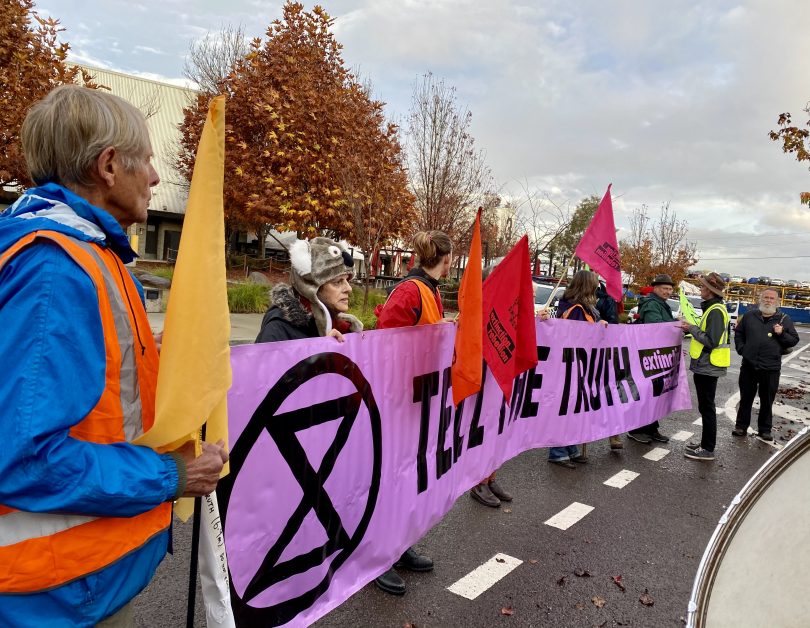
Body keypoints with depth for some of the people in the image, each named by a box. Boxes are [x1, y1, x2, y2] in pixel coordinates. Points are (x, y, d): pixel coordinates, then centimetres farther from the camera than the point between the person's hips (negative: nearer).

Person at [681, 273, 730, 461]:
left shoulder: (715, 311, -18)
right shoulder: (712, 308, 14)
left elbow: (711, 341, -24)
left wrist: (692, 329, -15)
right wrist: (691, 328, 8)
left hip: (708, 367, -10)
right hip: (706, 366, 10)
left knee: (707, 408, -3)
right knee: (706, 407, 17)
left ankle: (708, 449, 5)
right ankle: (706, 443, 27)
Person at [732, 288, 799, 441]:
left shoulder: (784, 319, 3)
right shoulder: (750, 316, 7)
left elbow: (794, 340, 4)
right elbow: (738, 333, 18)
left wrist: (782, 334, -14)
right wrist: (741, 348, 5)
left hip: (771, 368, -1)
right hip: (749, 366, 1)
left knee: (767, 401, 8)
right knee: (745, 398, 9)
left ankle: (765, 429, 20)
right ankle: (741, 426, 19)